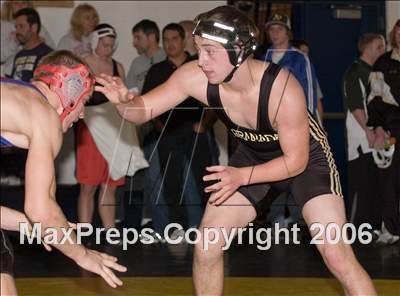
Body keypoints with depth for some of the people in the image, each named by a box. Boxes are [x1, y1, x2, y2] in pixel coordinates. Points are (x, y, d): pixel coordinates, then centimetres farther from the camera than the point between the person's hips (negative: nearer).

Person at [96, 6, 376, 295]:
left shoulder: (283, 89, -36)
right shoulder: (196, 77, -25)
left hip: (307, 158, -5)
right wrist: (124, 101, -39)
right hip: (254, 156, 5)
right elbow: (143, 110, -17)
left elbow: (296, 161, -24)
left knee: (336, 255, -16)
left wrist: (241, 177, -33)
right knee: (206, 245, -2)